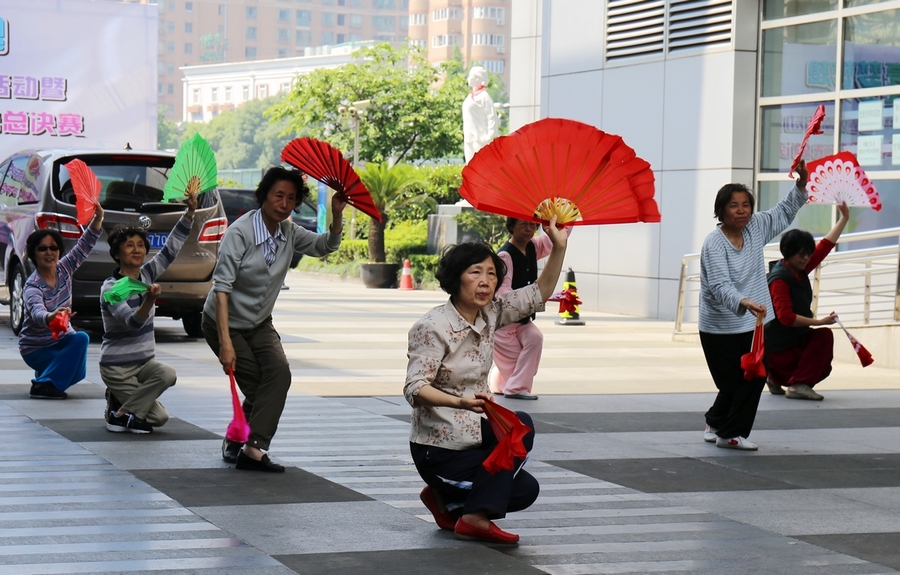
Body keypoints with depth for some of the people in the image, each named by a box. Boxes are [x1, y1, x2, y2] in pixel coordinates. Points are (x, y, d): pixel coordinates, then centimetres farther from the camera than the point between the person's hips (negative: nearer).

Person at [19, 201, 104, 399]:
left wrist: (98, 219, -27)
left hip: (61, 339, 7)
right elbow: (37, 313, -42)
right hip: (35, 348, -7)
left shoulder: (64, 269, -7)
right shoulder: (32, 286, -24)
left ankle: (45, 376, 15)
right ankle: (44, 385, -15)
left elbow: (84, 246, -11)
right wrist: (51, 317, -66)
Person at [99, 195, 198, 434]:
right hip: (117, 366, -7)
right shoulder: (110, 288, -17)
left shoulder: (147, 275, 1)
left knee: (167, 373, -20)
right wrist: (150, 300, -49)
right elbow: (132, 321, -30)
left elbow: (172, 248, -5)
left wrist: (190, 212, -17)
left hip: (144, 361, 7)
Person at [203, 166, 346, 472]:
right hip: (225, 322, -5)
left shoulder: (289, 232, -5)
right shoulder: (241, 232, -23)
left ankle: (252, 447, -19)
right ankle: (235, 440, 10)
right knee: (258, 386, -13)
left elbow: (325, 246, 9)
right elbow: (222, 287, -28)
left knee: (279, 372, -20)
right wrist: (225, 343, -35)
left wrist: (337, 215, -14)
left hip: (260, 324, 5)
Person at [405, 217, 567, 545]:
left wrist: (559, 247, -10)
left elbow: (540, 293, 4)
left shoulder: (490, 315, 2)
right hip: (439, 447, -8)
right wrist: (461, 402, -42)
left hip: (471, 434, 8)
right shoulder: (433, 328, -19)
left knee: (525, 491, 0)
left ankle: (445, 498, 19)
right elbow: (415, 388, -25)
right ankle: (475, 519, -15)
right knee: (521, 425, -21)